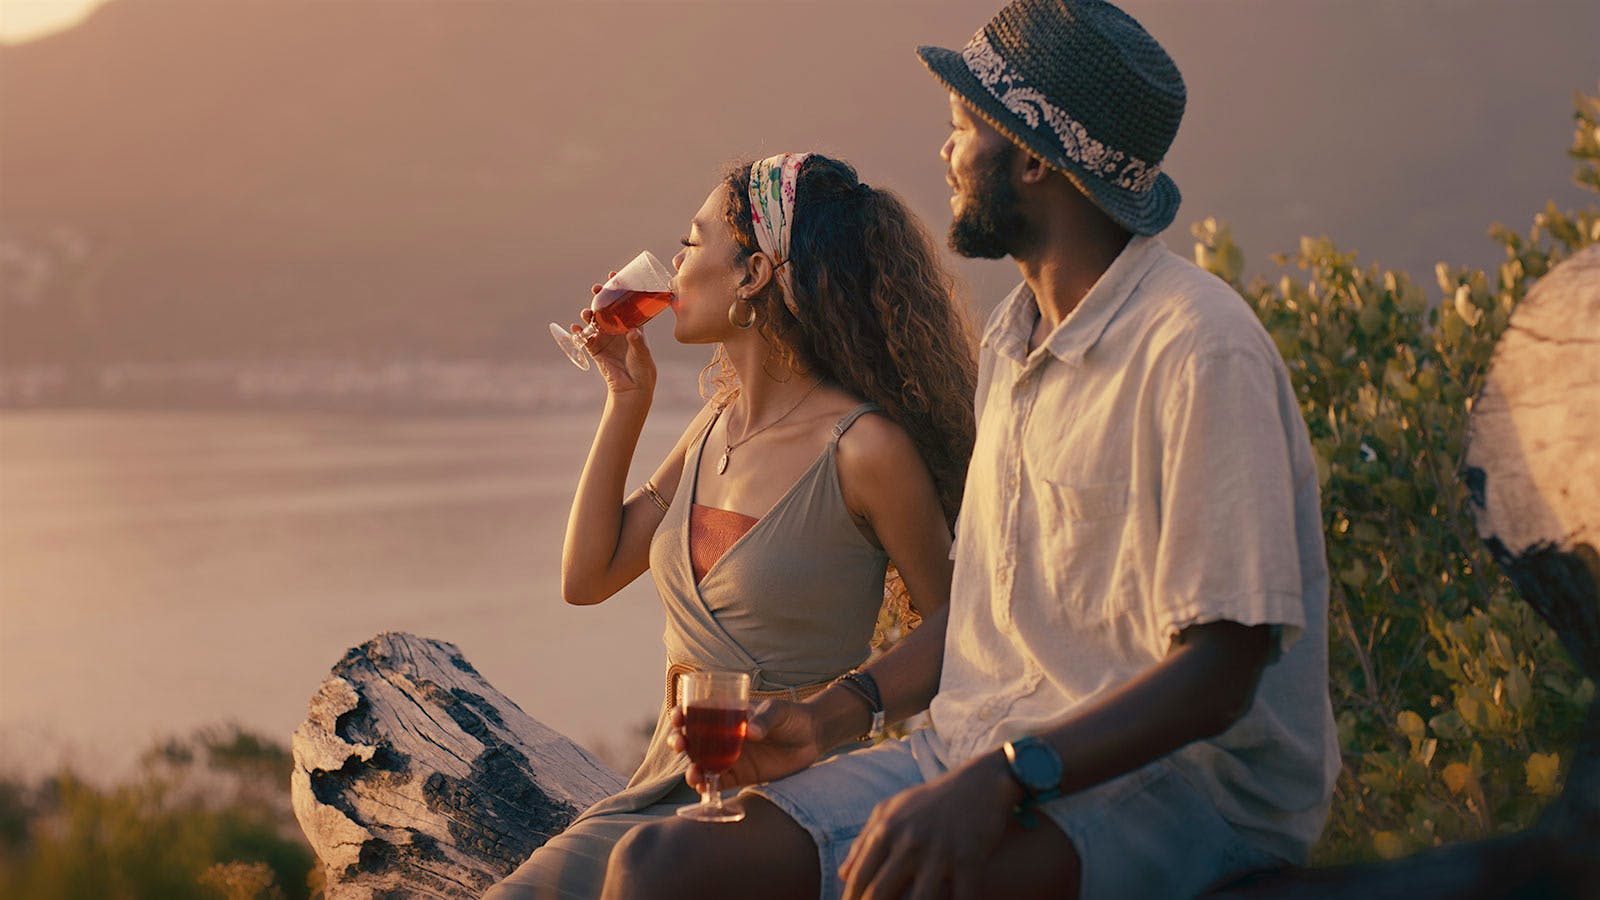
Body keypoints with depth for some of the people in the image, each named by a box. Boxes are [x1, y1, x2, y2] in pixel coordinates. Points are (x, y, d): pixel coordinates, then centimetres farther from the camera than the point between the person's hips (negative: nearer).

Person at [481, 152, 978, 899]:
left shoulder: (865, 447, -12)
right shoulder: (719, 423, 11)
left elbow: (951, 626, -4)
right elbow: (587, 578, 15)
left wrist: (840, 706, -20)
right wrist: (625, 400, 13)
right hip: (669, 780, 7)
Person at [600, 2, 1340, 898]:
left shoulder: (1198, 351, -15)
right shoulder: (1012, 339, 15)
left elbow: (1219, 673, -20)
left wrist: (995, 785, -30)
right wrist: (838, 715, 9)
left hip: (1183, 777, -8)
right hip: (993, 754, 8)